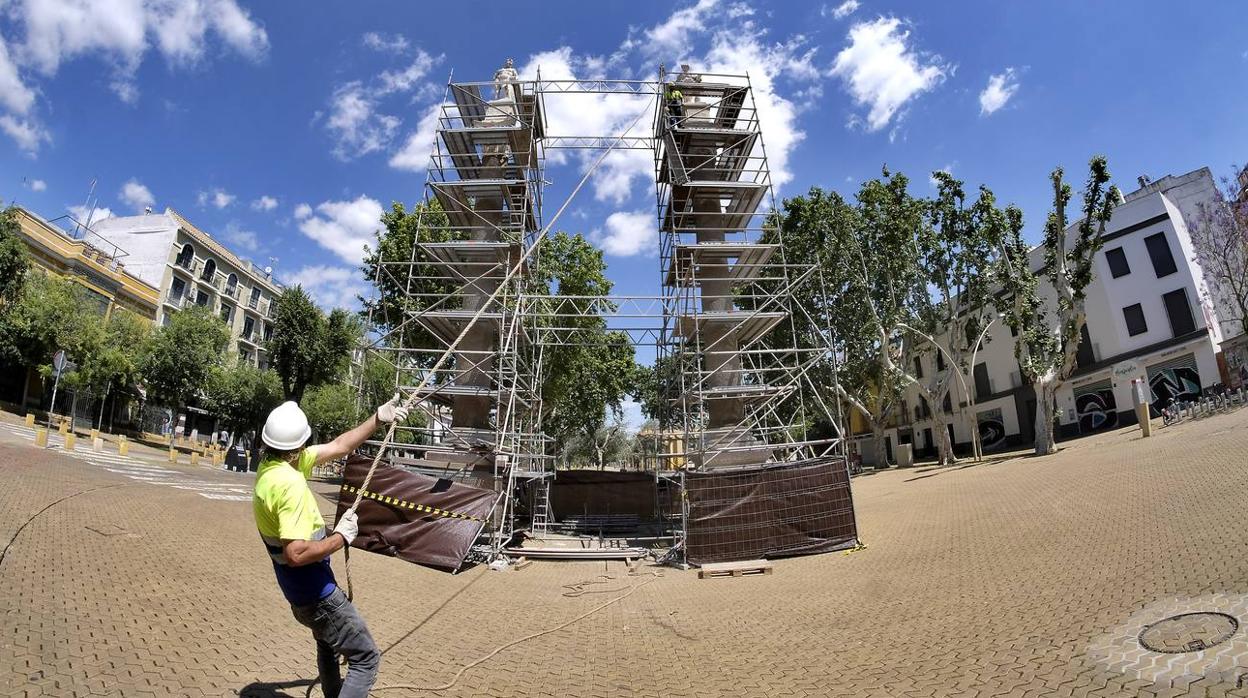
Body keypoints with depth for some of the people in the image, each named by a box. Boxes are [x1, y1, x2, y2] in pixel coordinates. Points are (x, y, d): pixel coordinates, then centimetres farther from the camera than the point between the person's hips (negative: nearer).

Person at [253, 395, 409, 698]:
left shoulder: (270, 465, -1)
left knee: (328, 646, 33)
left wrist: (377, 419, 7)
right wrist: (341, 538, -21)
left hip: (301, 588, 10)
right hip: (315, 592, -10)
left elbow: (337, 447, 6)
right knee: (366, 658, -1)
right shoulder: (290, 483, -30)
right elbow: (296, 554, -35)